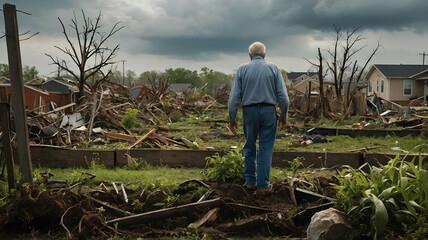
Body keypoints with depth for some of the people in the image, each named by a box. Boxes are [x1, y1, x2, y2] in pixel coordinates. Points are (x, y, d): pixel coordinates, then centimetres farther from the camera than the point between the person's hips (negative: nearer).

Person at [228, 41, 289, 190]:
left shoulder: (242, 69, 2)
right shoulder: (273, 68, 2)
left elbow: (234, 97, -3)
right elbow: (283, 96, -4)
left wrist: (232, 119, 3)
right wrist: (284, 115, 7)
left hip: (249, 111, 1)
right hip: (268, 111, -1)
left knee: (250, 147, 16)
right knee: (266, 149, 5)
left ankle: (250, 181, 21)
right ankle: (262, 184, 8)